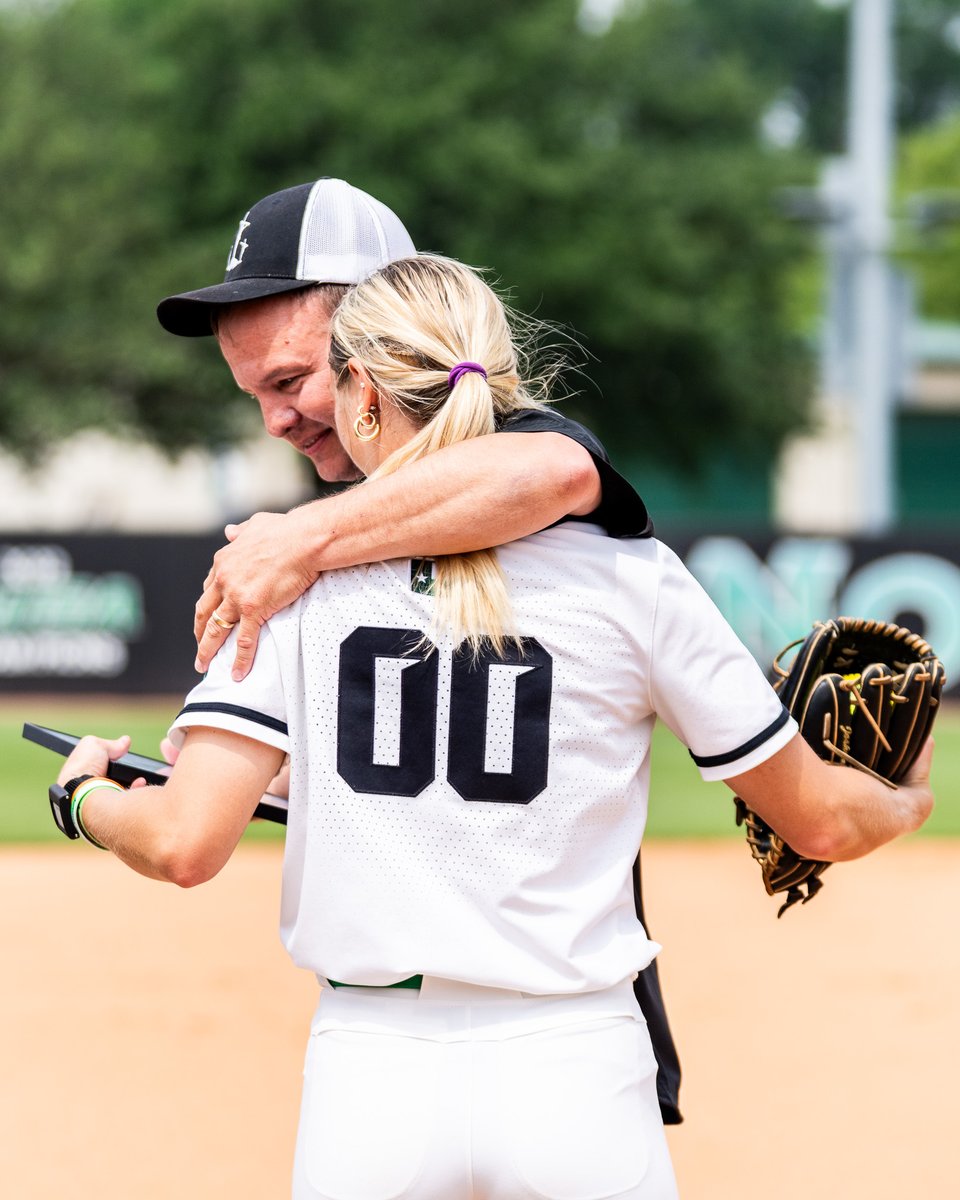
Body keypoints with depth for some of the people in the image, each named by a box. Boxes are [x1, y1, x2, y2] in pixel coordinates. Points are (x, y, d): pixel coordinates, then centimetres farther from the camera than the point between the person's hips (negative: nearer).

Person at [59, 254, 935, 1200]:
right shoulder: (631, 575, 1)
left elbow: (185, 844, -8)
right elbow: (819, 823, 6)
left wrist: (86, 794, 14)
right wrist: (910, 801, 29)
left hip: (367, 1083, 0)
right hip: (579, 1080, 0)